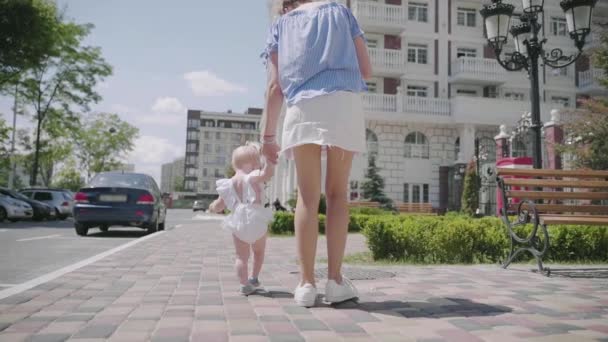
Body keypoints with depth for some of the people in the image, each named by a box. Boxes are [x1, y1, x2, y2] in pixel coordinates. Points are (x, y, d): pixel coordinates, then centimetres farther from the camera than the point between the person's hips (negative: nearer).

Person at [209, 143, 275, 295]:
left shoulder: (228, 184, 7)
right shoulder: (252, 177, -8)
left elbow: (219, 206, 14)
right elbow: (267, 174, -31)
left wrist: (213, 206, 35)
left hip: (238, 224, 3)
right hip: (257, 221, -3)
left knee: (241, 257, 9)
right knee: (259, 252, 22)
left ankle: (244, 284, 2)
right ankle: (254, 279, 28)